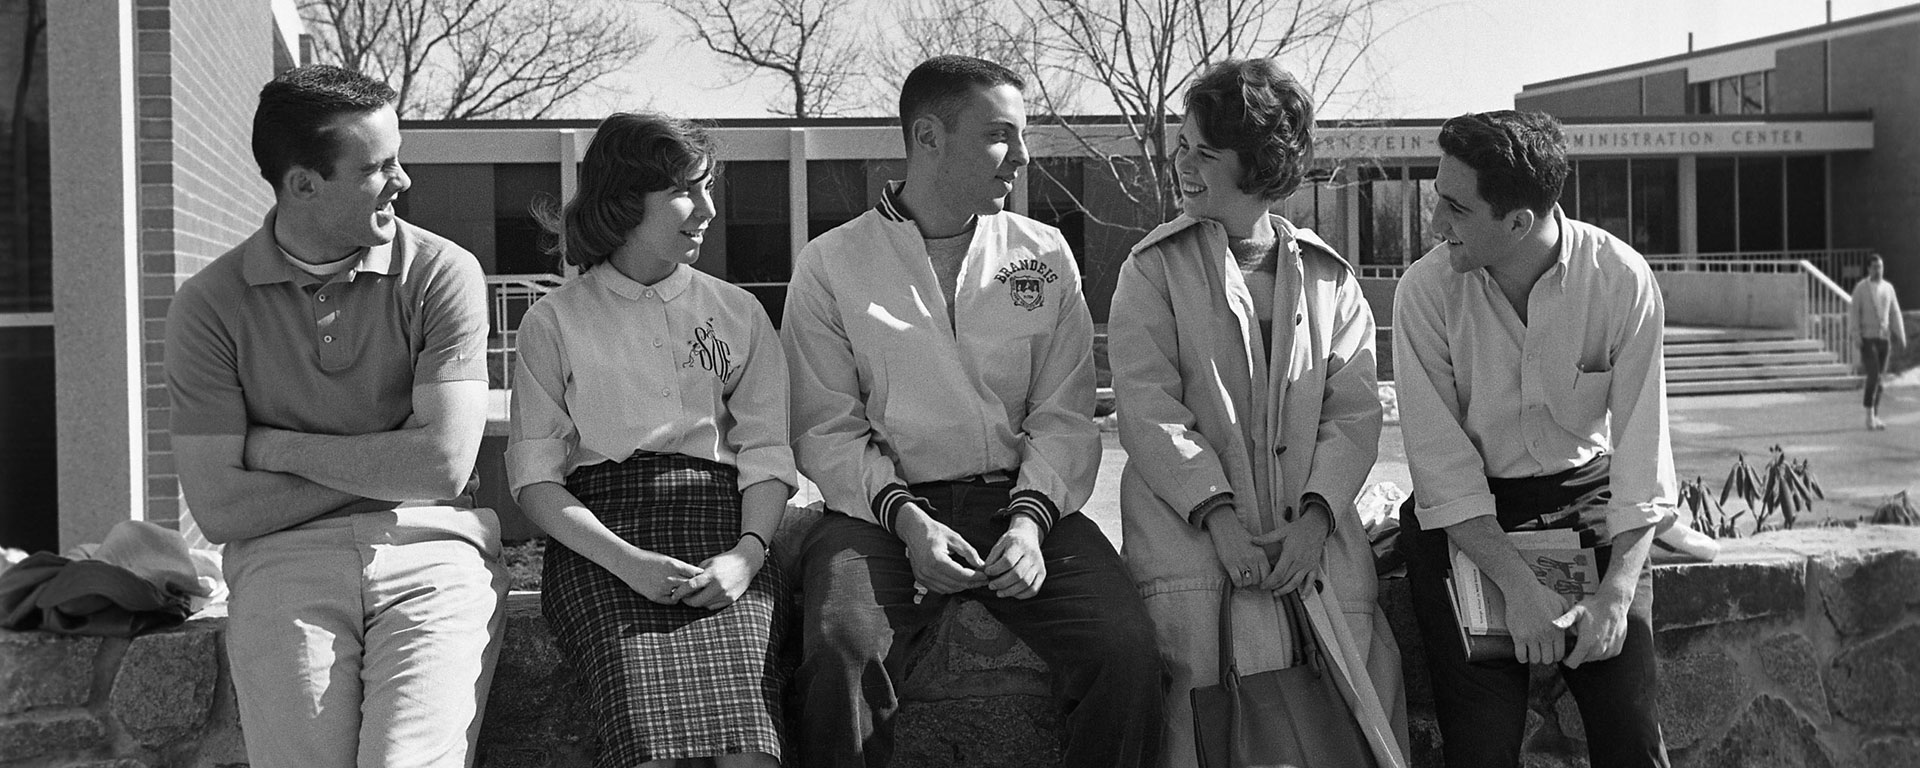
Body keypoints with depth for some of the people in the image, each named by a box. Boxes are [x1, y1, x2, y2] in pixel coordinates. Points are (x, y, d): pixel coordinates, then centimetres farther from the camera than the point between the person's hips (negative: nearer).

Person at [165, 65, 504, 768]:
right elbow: (219, 509, -2)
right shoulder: (209, 304, 3)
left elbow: (444, 466, -8)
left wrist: (273, 445, -2)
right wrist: (386, 467, -4)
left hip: (432, 555, -1)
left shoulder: (443, 273, 1)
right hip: (283, 559, 1)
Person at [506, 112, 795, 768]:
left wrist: (746, 554, -10)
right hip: (600, 531, -1)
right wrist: (627, 561, -12)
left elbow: (767, 455, 11)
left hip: (721, 522, 2)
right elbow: (534, 475, 4)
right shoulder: (555, 320, 11)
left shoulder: (738, 312, 19)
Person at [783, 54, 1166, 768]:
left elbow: (1064, 415, 6)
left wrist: (1030, 518, -13)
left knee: (1126, 647, -23)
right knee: (840, 648, -32)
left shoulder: (1044, 253, 11)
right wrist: (905, 517, -16)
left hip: (1021, 499, 2)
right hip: (884, 505, -2)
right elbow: (825, 429, 1)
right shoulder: (831, 265, 4)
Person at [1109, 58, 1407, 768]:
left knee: (1367, 664, -14)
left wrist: (1314, 517, -10)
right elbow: (1146, 406, -3)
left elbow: (1354, 414, 7)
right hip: (1188, 519, -2)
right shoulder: (1153, 269, 8)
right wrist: (1218, 515, -15)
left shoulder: (1329, 279, 14)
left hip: (1311, 526, 2)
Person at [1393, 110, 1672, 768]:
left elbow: (1642, 448, -11)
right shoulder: (1426, 290, -14)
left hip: (1587, 501, 1)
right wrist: (1519, 586, -21)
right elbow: (1441, 460, -14)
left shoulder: (1623, 281, -13)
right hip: (1465, 520, 0)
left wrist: (1618, 592, -20)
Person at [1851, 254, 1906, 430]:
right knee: (1873, 376, -15)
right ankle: (1869, 415, -8)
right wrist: (1856, 336, -13)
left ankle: (1876, 416, 13)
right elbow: (1854, 314, -5)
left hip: (1884, 338, 4)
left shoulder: (1888, 287, 8)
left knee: (1879, 378, 7)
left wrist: (1901, 336, -3)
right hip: (1867, 338, -4)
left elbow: (1895, 313, 7)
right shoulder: (1860, 288, -4)